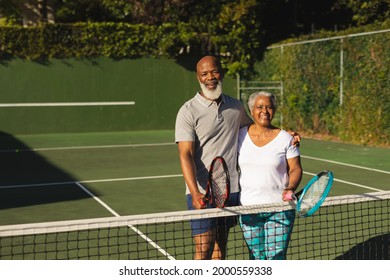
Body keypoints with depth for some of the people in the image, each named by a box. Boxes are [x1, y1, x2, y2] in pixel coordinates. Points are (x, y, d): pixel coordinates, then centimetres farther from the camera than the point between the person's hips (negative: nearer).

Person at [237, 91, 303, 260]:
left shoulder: (285, 138, 0)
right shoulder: (240, 136, 4)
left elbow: (295, 169, 1)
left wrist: (291, 188, -17)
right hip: (248, 207, 2)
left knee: (276, 257, -2)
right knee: (257, 258, 6)